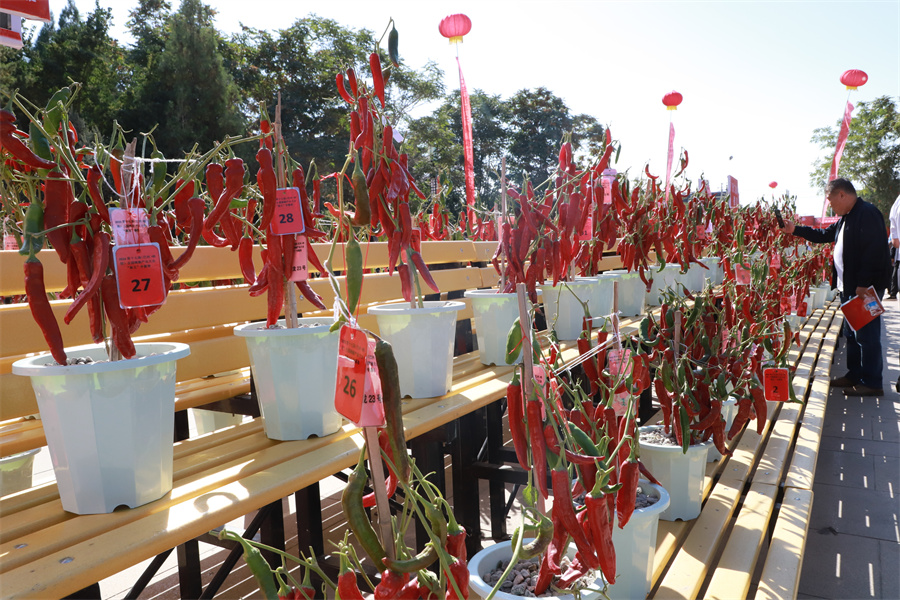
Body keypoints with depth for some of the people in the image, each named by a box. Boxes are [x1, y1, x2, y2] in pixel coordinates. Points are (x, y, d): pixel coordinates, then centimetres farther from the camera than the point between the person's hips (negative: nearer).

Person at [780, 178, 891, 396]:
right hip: (849, 288, 10)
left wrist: (863, 284, -25)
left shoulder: (867, 214, -16)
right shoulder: (847, 217, 16)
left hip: (866, 288, -10)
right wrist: (795, 230, 22)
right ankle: (855, 376, 26)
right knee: (852, 335, 16)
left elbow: (874, 252, -23)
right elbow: (825, 235, 29)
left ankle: (872, 383, 4)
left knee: (866, 335, -4)